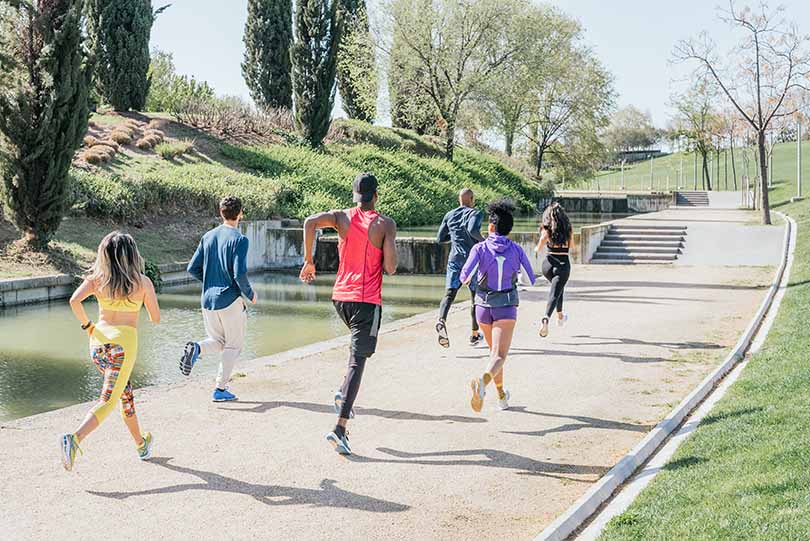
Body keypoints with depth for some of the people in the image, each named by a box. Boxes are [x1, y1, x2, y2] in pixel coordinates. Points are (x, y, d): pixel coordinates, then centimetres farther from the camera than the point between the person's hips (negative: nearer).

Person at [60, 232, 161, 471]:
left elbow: (75, 301, -14)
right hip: (123, 342, -5)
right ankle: (74, 438, -27)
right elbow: (156, 318, 3)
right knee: (108, 401, -4)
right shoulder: (143, 282, -4)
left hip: (98, 341, 5)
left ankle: (141, 444, 36)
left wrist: (87, 325, 2)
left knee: (125, 391, 23)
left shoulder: (97, 278, 1)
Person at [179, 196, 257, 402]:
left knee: (217, 342, 20)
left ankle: (196, 348, -11)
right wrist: (250, 294, -2)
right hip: (231, 300, -5)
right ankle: (220, 389, 6)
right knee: (233, 346, 10)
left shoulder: (208, 237, 7)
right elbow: (239, 274, -19)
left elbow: (192, 268, 7)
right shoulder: (239, 239, -11)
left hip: (208, 300, 5)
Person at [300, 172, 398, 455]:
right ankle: (340, 429, -13)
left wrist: (308, 261, -7)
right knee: (357, 362, -5)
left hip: (340, 297, 5)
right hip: (367, 301, -5)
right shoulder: (386, 224, -4)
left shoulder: (342, 218, 4)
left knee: (359, 343, 33)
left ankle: (344, 394, 17)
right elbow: (390, 268, -11)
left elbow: (311, 222, -15)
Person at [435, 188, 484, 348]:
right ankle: (474, 335, 21)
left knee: (449, 293, -7)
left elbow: (440, 238, 14)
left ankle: (441, 321, -37)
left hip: (454, 260, 3)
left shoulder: (449, 215, 11)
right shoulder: (475, 213, -3)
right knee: (476, 297, 12)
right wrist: (482, 240, -7)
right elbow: (472, 229, -24)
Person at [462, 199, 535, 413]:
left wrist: (465, 280, 7)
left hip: (483, 306, 2)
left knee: (494, 350, 22)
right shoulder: (516, 250, -4)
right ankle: (483, 381, -41)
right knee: (499, 355, -10)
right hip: (506, 307, -2)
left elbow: (465, 276, -17)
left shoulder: (480, 248, -8)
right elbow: (531, 279, 2)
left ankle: (501, 395, 32)